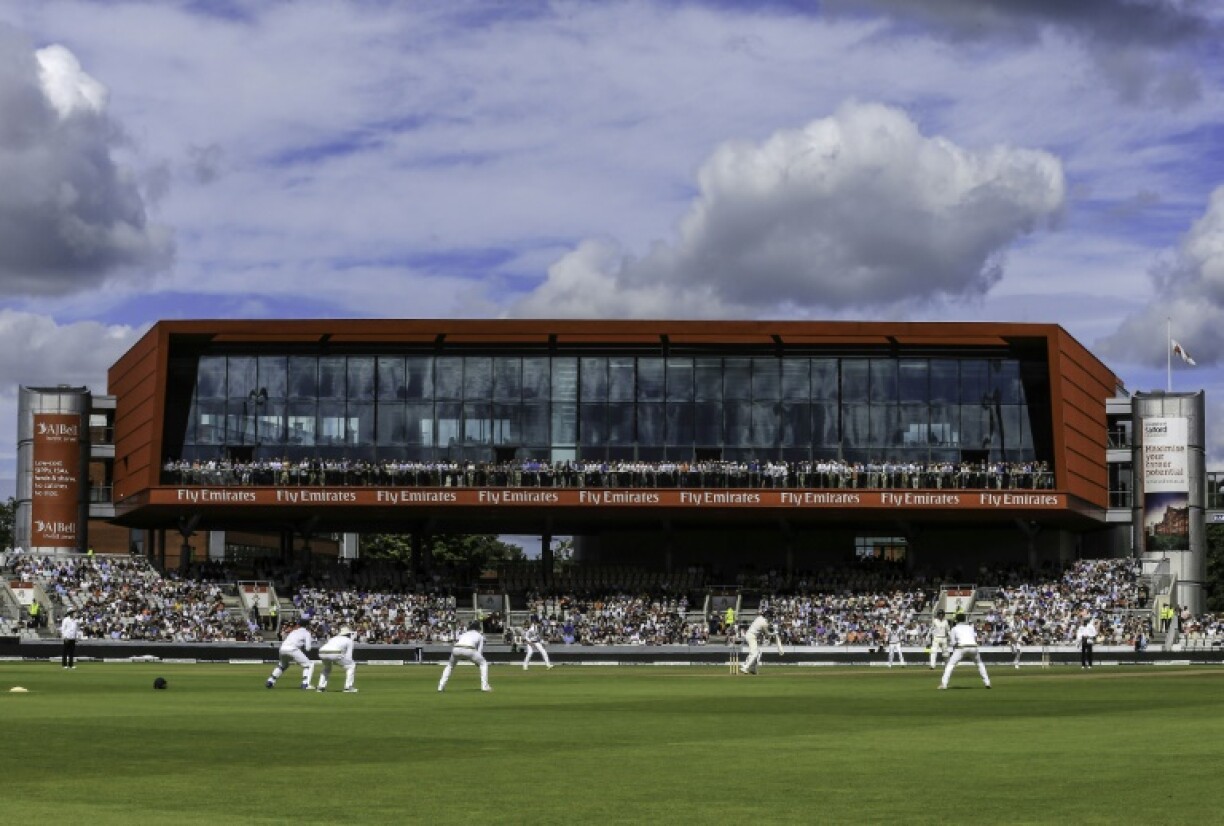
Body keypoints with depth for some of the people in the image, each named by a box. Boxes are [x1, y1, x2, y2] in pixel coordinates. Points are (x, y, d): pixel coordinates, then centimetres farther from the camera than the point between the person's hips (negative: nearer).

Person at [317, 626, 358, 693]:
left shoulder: (334, 638, 39)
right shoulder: (349, 640, 23)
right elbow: (348, 656, 16)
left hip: (322, 653, 6)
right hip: (335, 654, -6)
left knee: (327, 667, 38)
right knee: (351, 665, 14)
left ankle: (321, 686, 27)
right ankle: (348, 687, 7)